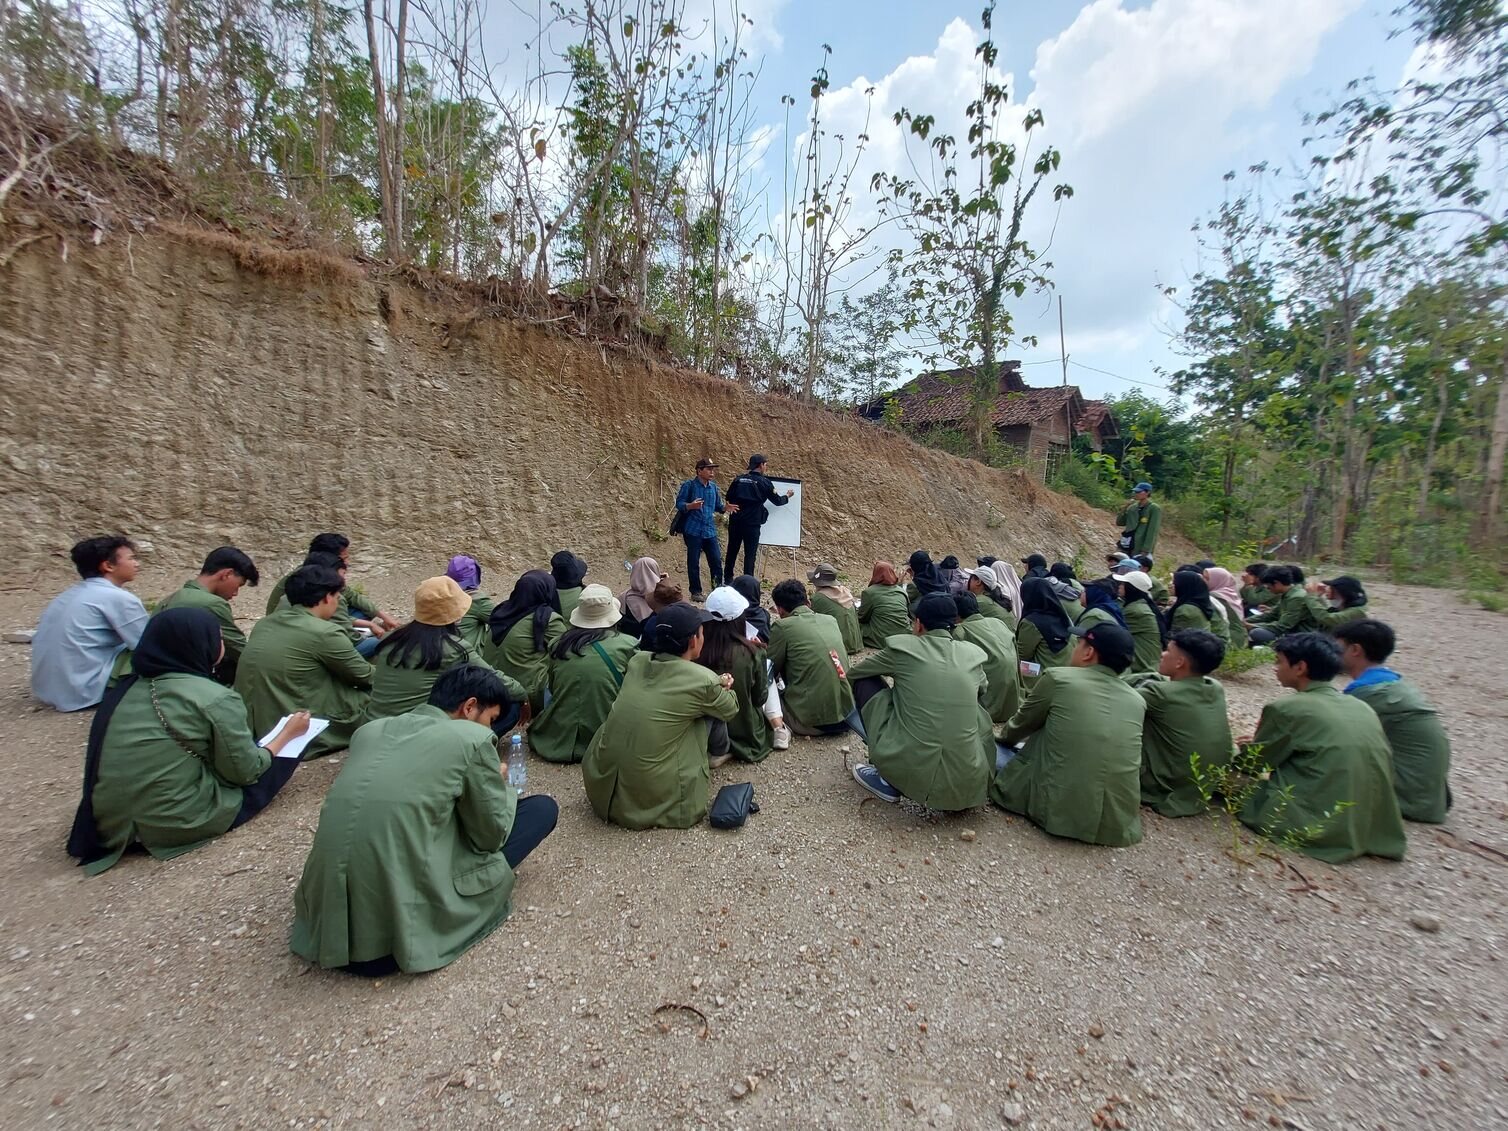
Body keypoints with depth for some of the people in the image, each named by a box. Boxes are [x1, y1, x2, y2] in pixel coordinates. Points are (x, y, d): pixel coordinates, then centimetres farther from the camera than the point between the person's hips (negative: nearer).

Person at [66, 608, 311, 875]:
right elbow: (245, 771, -10)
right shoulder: (216, 699, -19)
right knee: (281, 756, 5)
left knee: (254, 751, 19)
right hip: (174, 823, -7)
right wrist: (288, 733, 3)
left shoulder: (130, 686, 2)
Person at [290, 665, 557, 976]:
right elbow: (492, 835, 0)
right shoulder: (473, 738, -9)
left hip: (328, 915, 8)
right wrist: (502, 788, 20)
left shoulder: (370, 730, 10)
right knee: (543, 808, 3)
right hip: (402, 920, -8)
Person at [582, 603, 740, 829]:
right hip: (655, 799, -5)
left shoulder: (637, 661, 0)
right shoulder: (703, 680, -13)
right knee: (713, 712, 9)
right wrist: (723, 688, 30)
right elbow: (730, 709, 9)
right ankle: (715, 755, 37)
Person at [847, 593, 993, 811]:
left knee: (865, 680, 13)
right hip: (969, 784, 4)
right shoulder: (974, 654, 7)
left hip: (909, 774, -3)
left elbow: (855, 671, 16)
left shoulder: (902, 646, -1)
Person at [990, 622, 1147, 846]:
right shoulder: (1138, 701, 6)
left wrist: (1007, 738, 33)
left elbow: (1016, 731, 9)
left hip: (1059, 810, -6)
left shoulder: (1057, 678, -6)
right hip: (1120, 822, 6)